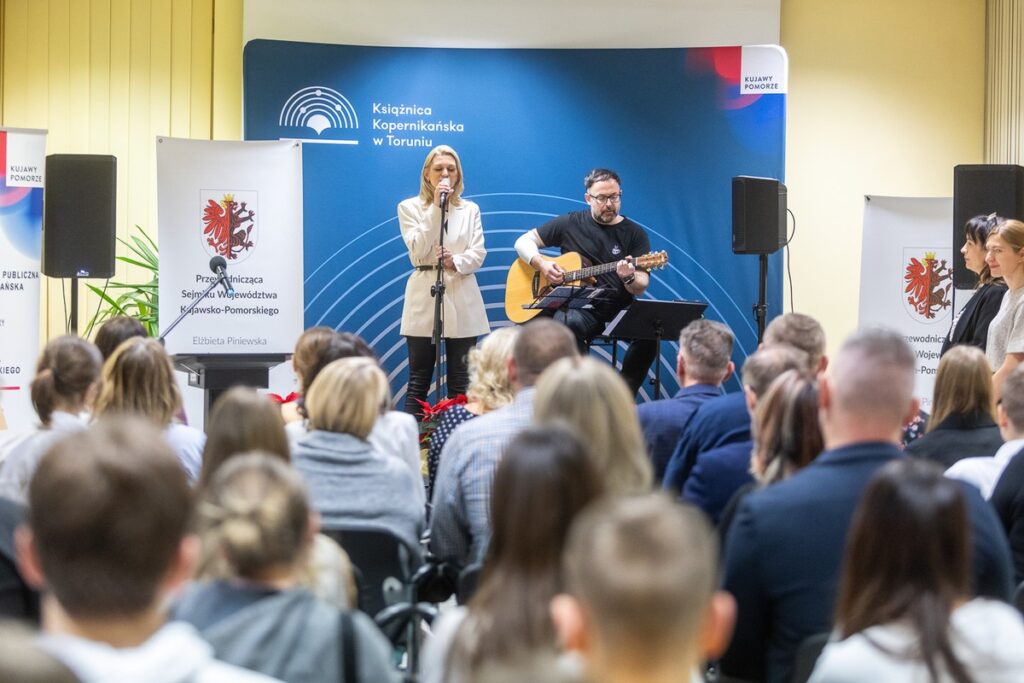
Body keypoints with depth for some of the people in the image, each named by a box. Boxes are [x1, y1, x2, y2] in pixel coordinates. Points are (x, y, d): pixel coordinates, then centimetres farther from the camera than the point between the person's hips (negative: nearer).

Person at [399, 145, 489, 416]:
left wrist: (456, 262, -18)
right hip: (425, 295, -2)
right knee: (419, 380, -1)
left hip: (462, 297, 2)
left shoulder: (470, 209, 12)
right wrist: (436, 208, -12)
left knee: (461, 382, 2)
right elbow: (418, 251, -9)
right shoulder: (410, 207, 5)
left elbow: (478, 253, 3)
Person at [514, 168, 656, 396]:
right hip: (577, 308, -1)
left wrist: (629, 278, -22)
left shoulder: (634, 234, 8)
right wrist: (542, 264, -5)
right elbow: (523, 242, 15)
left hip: (618, 309, 1)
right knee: (569, 325, -38)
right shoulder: (570, 224, 10)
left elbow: (641, 288, 2)